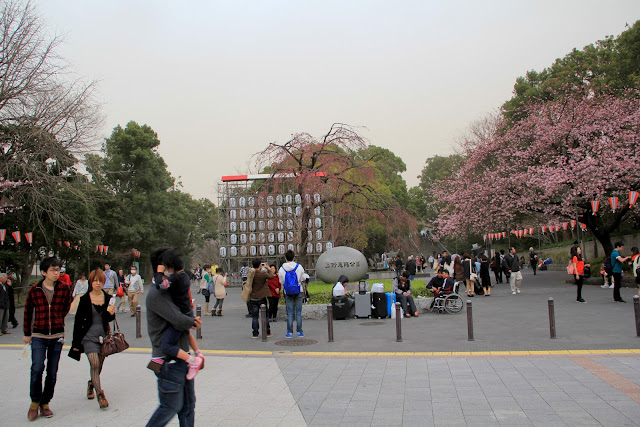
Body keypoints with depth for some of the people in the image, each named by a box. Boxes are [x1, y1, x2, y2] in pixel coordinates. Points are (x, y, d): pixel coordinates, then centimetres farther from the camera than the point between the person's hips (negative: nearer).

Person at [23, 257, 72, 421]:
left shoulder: (64, 288, -1)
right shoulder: (34, 290, -2)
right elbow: (28, 312, 9)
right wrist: (27, 333, 13)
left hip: (57, 336, 1)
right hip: (38, 335, -1)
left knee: (52, 372, 6)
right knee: (37, 368, -14)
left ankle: (45, 403, 22)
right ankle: (35, 402, 7)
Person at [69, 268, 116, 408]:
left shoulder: (108, 298, 3)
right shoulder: (85, 299, -5)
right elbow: (78, 321, -1)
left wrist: (111, 313, -15)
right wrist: (76, 343, -1)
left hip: (103, 336, 3)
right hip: (89, 337, -3)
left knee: (98, 366, 12)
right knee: (95, 364, -18)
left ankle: (91, 384, 41)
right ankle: (100, 394, -13)